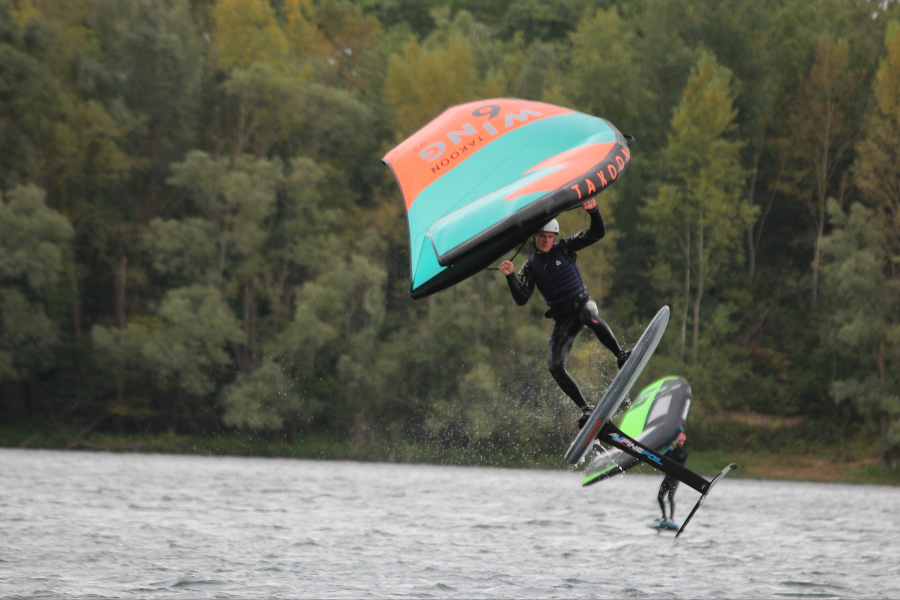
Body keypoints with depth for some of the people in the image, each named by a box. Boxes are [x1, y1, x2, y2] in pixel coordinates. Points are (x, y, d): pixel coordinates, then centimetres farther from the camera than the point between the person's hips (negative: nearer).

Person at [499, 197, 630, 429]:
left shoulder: (565, 248, 1)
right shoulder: (530, 266, 6)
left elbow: (597, 233, -5)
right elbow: (521, 299, 0)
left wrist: (593, 211, -22)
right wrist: (510, 277, -14)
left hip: (582, 303, -3)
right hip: (562, 319, 3)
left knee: (590, 317, -42)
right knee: (555, 366, -11)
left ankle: (621, 356, -38)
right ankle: (586, 409, -5)